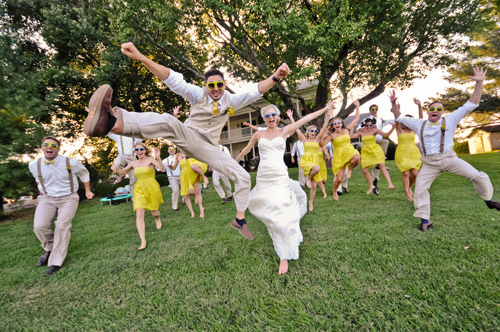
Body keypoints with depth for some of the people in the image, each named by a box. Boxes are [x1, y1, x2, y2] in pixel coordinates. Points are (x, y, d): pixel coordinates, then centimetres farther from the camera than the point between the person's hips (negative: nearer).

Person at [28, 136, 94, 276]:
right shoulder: (34, 165, -2)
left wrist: (87, 191, 13)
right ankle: (49, 248, 15)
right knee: (39, 226, -17)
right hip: (47, 198, 3)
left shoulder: (71, 163, -12)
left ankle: (56, 262, -6)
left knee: (62, 226, -17)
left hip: (68, 198, -3)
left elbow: (84, 173, 9)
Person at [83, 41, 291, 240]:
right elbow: (173, 79, -16)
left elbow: (254, 91, -11)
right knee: (168, 122, -36)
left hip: (207, 148, 3)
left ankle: (239, 220, 6)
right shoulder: (199, 95, -3)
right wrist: (140, 57, -28)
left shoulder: (231, 101, 2)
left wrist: (275, 77, -28)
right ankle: (109, 123, -64)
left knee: (243, 176, -7)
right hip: (187, 136, -3)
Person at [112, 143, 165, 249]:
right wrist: (116, 169, -1)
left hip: (152, 189, -3)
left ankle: (157, 218, 53)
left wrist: (158, 158, -37)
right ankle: (143, 241, -5)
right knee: (139, 215, -10)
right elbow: (123, 171, 22)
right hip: (139, 190, 3)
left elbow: (163, 169, -22)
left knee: (154, 212, 13)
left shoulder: (150, 159, -7)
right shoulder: (134, 163, 8)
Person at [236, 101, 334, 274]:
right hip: (262, 177, 3)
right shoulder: (258, 134, 10)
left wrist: (325, 108, 11)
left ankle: (284, 257, -1)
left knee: (281, 213, -8)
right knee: (265, 208, 9)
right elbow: (246, 149, 24)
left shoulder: (284, 131, 6)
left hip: (279, 176, -2)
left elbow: (306, 118, 8)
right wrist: (235, 161, 34)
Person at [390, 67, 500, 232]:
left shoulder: (450, 119, 3)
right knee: (420, 189, -7)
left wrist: (479, 83, -8)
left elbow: (470, 105, -1)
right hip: (429, 163, 1)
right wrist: (393, 103, 1)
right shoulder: (419, 123, 7)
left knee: (479, 176, -6)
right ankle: (425, 221, 6)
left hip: (449, 158, 0)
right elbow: (400, 118, 13)